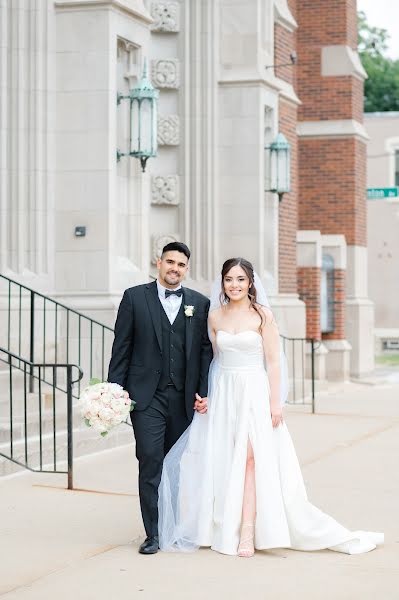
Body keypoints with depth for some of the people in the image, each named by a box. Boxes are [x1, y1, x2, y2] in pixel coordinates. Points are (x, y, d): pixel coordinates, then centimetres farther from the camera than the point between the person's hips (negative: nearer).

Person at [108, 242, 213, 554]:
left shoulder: (200, 303, 9)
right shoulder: (135, 297, 4)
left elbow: (206, 351, 8)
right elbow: (121, 348, 3)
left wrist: (205, 393, 0)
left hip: (184, 398, 2)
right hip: (147, 396, -2)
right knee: (150, 461, -9)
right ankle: (153, 534, -5)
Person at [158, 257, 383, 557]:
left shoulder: (262, 315, -4)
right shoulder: (215, 316, 8)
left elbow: (273, 361, -6)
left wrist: (275, 403, -11)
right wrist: (208, 396, 10)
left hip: (254, 392, -4)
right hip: (223, 394, 4)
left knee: (250, 459, -11)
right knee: (222, 462, 3)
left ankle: (248, 532, -10)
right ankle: (226, 528, 13)